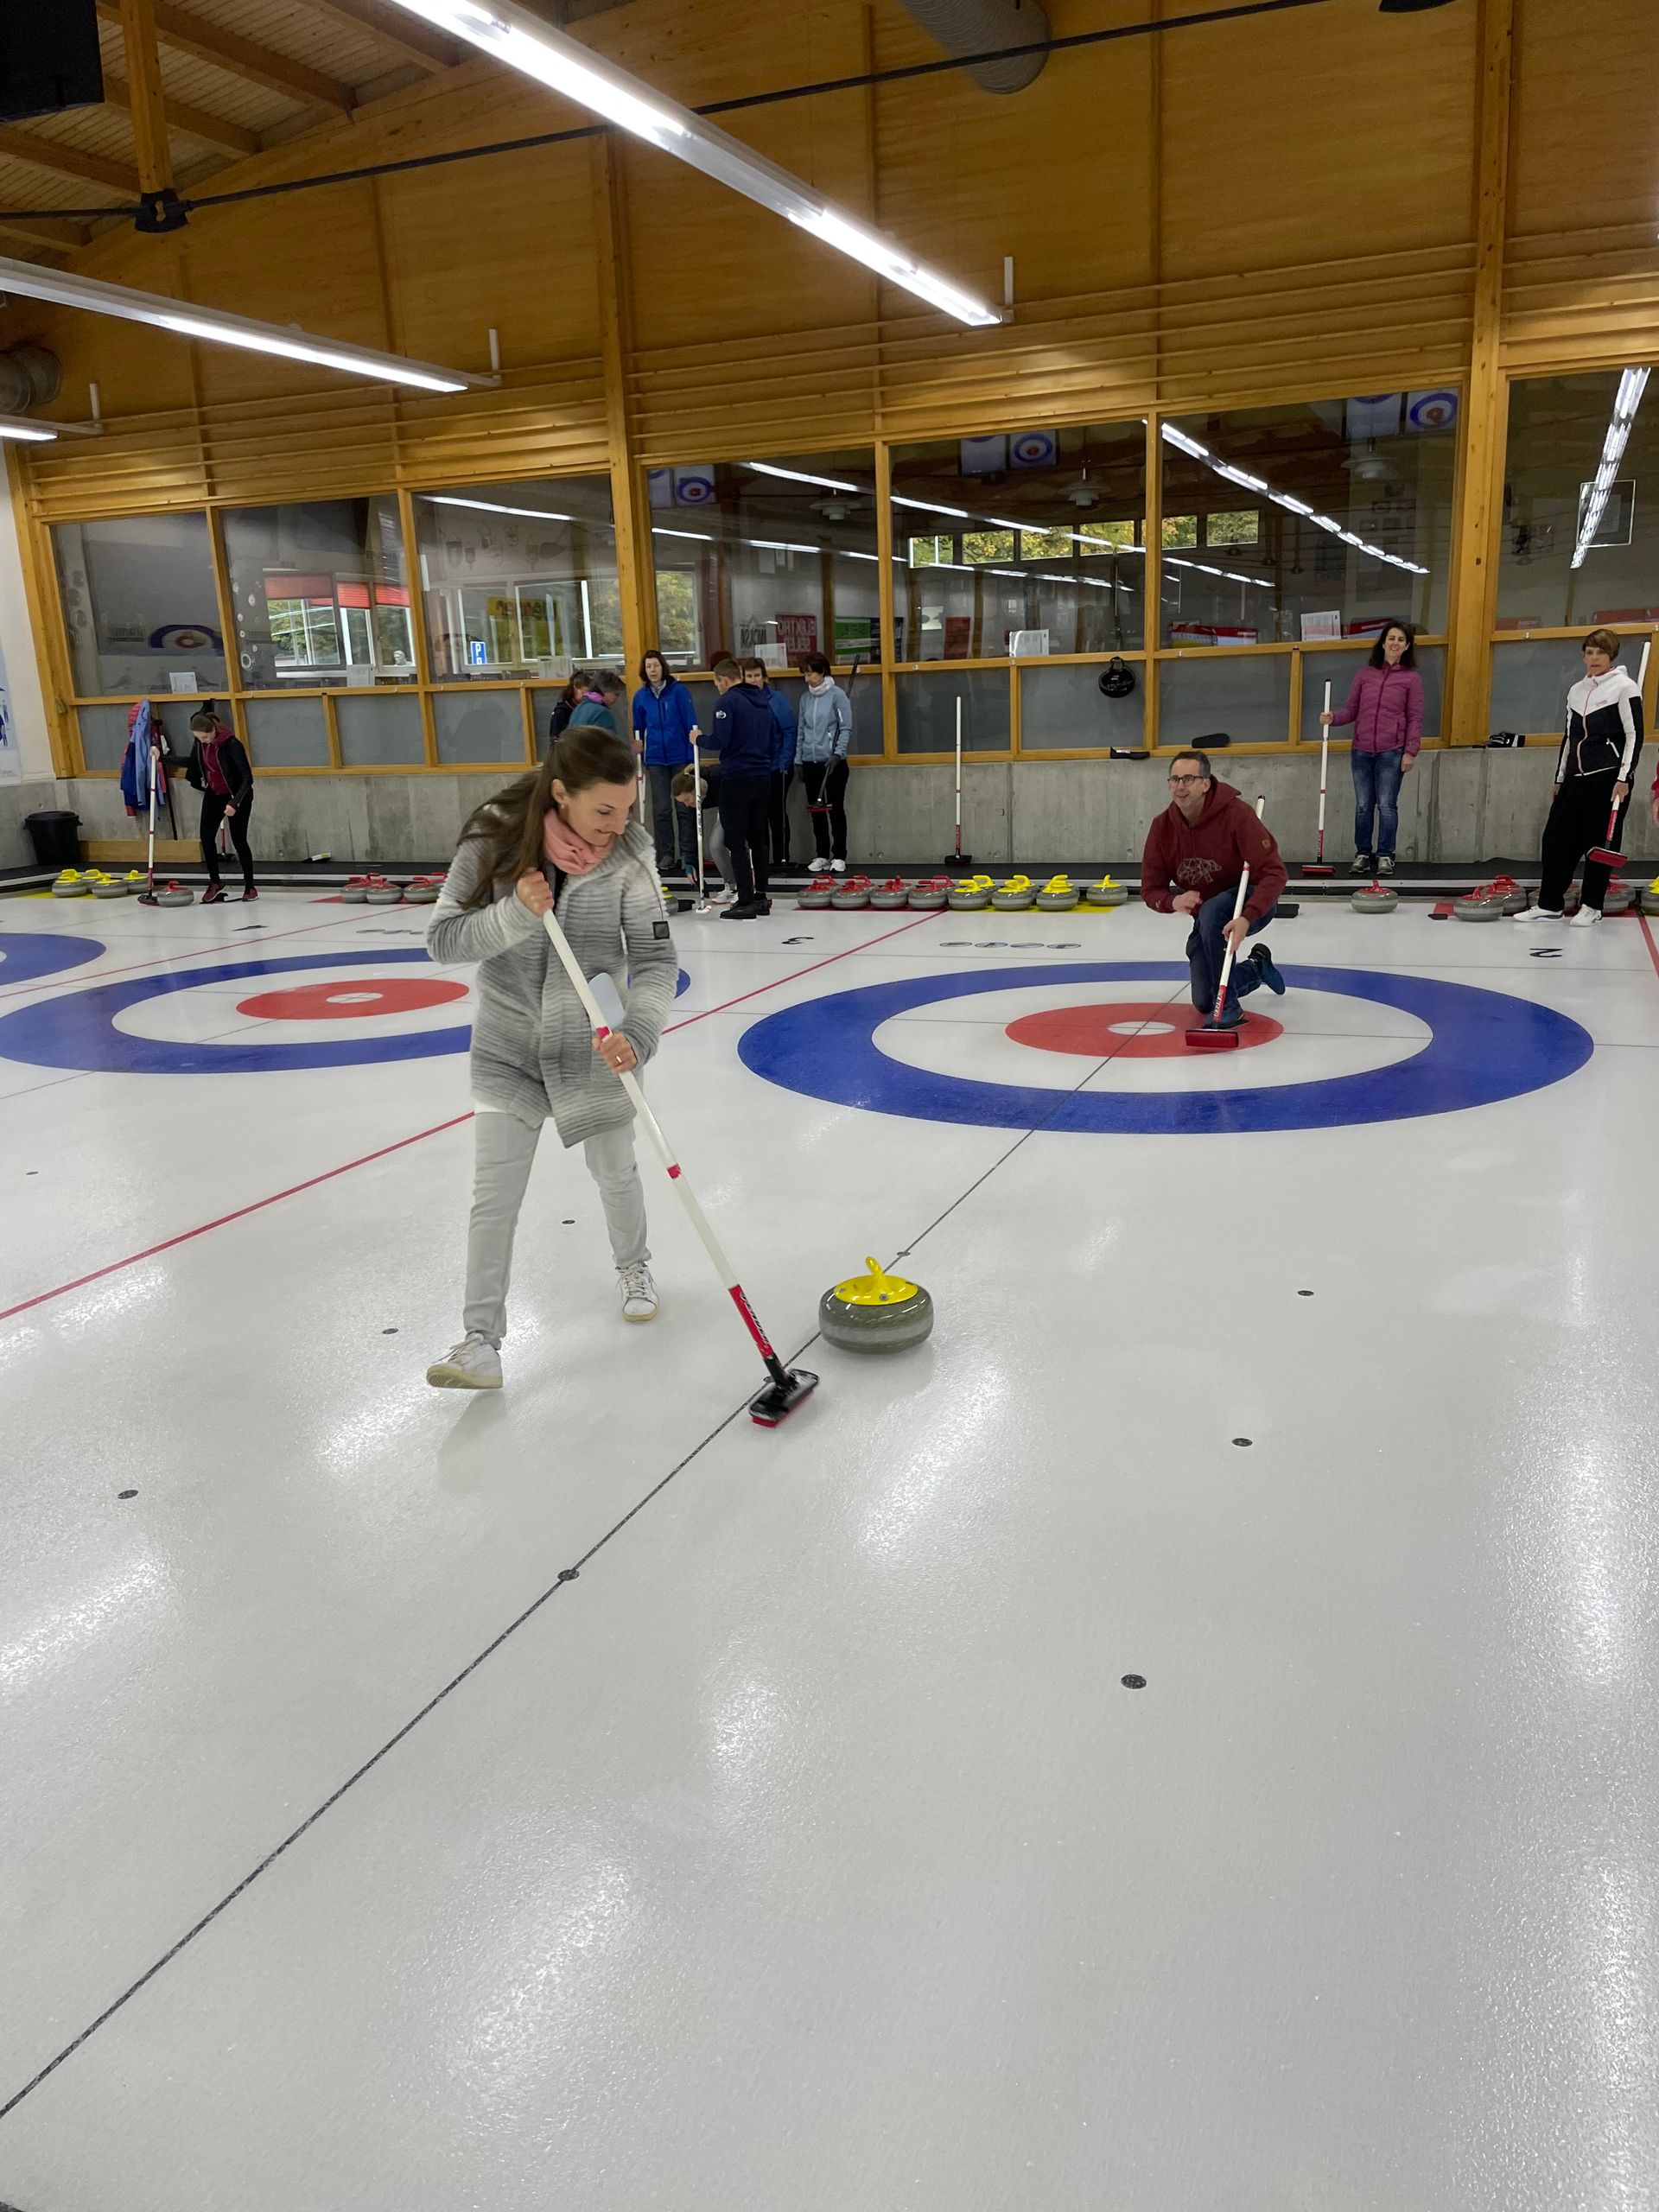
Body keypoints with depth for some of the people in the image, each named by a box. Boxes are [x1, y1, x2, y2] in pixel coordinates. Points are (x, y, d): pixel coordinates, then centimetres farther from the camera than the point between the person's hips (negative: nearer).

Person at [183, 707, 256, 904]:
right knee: (206, 836, -4)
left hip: (237, 795, -6)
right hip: (214, 794, 6)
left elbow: (247, 777, -26)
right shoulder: (200, 743, -7)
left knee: (239, 839, -4)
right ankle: (215, 884, 8)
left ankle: (249, 887, 8)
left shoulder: (231, 744, -26)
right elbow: (192, 763, 11)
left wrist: (234, 803, -33)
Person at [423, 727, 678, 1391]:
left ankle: (633, 1266, 47)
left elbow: (656, 958, -17)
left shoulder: (628, 855, -15)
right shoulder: (492, 842, -16)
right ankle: (481, 1342, 5)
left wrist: (637, 1032, -34)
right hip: (506, 1046, 0)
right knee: (493, 1196, -2)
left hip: (592, 1046, 1)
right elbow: (442, 940, -13)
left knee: (615, 1171, 18)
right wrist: (514, 914, -30)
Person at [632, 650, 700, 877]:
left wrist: (693, 755, -10)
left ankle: (688, 856, 8)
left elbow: (692, 722, -6)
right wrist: (638, 746, 7)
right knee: (661, 809, 5)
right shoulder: (640, 696, 4)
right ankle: (665, 854, 14)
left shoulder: (678, 690, -6)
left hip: (681, 757, -3)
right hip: (656, 760, 3)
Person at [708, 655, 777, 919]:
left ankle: (746, 902, -6)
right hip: (762, 777, 7)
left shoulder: (729, 701, -9)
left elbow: (719, 740, -17)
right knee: (758, 839, 14)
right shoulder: (762, 702, 14)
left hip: (737, 779, -7)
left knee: (737, 842, -3)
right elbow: (774, 743, 16)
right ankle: (760, 897, 17)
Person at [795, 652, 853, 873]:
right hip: (811, 762, 5)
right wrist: (799, 759, 10)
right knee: (816, 811, 9)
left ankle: (839, 857, 8)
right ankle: (822, 856, 18)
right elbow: (802, 729, 13)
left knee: (836, 810, 1)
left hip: (834, 762, -5)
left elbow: (846, 728, -8)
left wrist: (838, 754, -17)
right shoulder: (805, 698, 9)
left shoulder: (837, 695, -7)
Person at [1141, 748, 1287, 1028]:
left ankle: (1228, 1005, -26)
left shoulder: (1236, 814, -27)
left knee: (1211, 912, -39)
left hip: (1251, 904, -5)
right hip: (1206, 918, 5)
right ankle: (1256, 967, 38)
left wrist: (1246, 918, -46)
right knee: (1204, 1002, 6)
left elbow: (1274, 872, -31)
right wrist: (1173, 901, -31)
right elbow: (1150, 889, -7)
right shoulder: (1162, 826, -12)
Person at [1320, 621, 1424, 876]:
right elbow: (1352, 709, 11)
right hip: (1361, 750, 3)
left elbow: (1415, 717, 0)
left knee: (1387, 805, -2)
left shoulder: (1411, 678, 1)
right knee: (1363, 805, 7)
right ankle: (1362, 855, 16)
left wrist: (1411, 751, -6)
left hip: (1392, 752, -3)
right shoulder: (1365, 674, 8)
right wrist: (1333, 718, -9)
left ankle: (1385, 856, 7)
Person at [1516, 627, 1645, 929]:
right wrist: (1559, 778, 17)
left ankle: (1591, 907, 9)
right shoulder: (1577, 690, 13)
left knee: (1600, 841, 0)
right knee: (1556, 836, 3)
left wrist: (1624, 778, -15)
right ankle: (1550, 905, 11)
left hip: (1608, 776, -6)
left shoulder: (1624, 686, -5)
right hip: (1576, 776, 6)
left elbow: (1634, 736, -8)